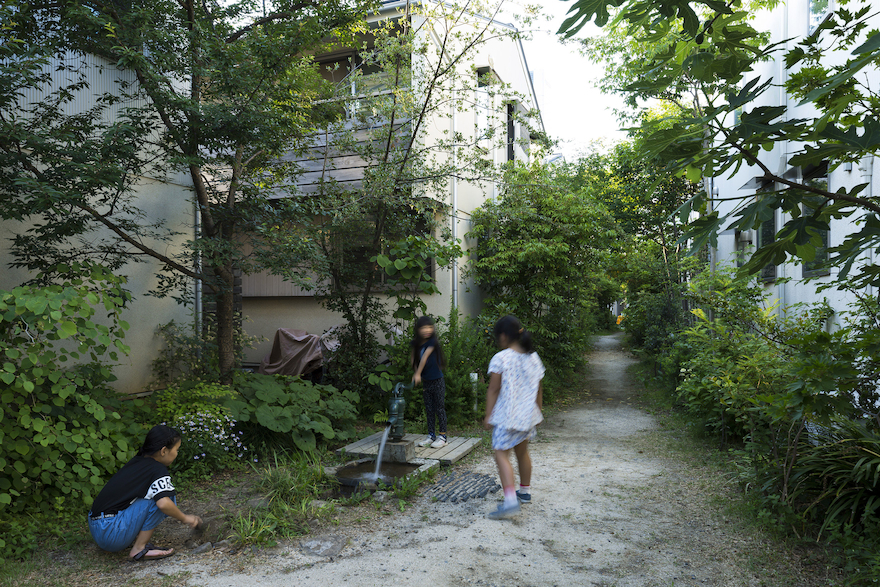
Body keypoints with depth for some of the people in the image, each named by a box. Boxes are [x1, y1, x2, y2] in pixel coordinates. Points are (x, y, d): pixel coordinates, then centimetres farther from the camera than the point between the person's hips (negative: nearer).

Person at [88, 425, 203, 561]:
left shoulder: (136, 462, 13)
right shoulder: (158, 470, -12)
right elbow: (164, 503, -28)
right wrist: (185, 518, -9)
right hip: (112, 534, -9)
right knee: (163, 496, -13)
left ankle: (136, 540, 5)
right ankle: (139, 549, -9)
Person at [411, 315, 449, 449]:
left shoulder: (432, 342, -15)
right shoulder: (416, 344, 2)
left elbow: (425, 357, -19)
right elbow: (414, 358, 12)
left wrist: (418, 374, -22)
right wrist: (416, 373, -1)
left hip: (437, 381, -5)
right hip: (426, 381, 6)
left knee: (440, 408, 1)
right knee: (429, 409, 12)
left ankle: (442, 436, 9)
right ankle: (431, 435, 22)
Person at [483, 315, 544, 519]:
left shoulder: (500, 359, -14)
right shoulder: (533, 358, 5)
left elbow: (493, 390, -14)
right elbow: (539, 389, 11)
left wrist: (488, 415, -7)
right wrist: (538, 411, 22)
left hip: (506, 416, -7)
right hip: (528, 415, 7)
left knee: (501, 454, -6)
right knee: (522, 451, 22)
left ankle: (510, 500, -19)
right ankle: (525, 492, 37)